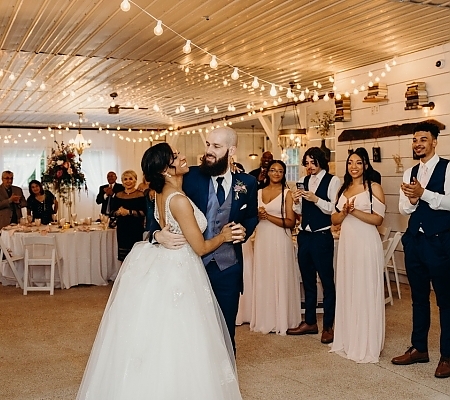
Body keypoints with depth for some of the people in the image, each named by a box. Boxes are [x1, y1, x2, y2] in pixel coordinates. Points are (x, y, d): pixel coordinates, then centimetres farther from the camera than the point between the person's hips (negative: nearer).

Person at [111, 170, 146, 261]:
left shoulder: (140, 195, -2)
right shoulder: (118, 196, 12)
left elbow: (143, 213, -11)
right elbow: (112, 213, 12)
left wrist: (129, 212, -17)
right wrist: (118, 212, -8)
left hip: (136, 230, -4)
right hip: (122, 230, 4)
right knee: (123, 257, 2)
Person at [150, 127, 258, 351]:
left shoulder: (247, 183, -1)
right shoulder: (190, 177, -7)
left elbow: (252, 216, 15)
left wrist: (244, 230, -6)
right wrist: (157, 233, -28)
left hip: (228, 267, 1)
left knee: (226, 329, 14)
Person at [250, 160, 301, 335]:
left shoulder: (287, 193, -2)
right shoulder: (259, 192, 11)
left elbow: (290, 222, -9)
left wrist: (269, 216, -15)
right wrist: (258, 215, -3)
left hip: (280, 241, -4)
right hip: (262, 240, 4)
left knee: (280, 279, 0)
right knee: (263, 279, 7)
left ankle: (282, 320, 10)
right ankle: (265, 319, 17)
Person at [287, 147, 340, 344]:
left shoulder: (332, 181, -6)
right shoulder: (304, 181, 11)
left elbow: (334, 209, -13)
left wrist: (316, 199, -24)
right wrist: (296, 201, -6)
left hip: (322, 237, -6)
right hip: (304, 235, 7)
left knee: (327, 281, 1)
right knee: (307, 280, 15)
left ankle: (328, 326, 11)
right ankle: (310, 322, 27)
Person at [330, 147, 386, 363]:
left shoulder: (374, 187, -2)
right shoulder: (343, 189, 15)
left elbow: (378, 219, -9)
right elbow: (334, 219, 12)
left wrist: (355, 211, -19)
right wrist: (345, 211, -8)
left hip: (366, 244, -6)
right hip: (346, 244, 6)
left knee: (365, 292, -2)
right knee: (346, 291, 9)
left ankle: (366, 345, 7)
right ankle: (347, 340, 19)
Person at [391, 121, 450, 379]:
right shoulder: (410, 173, 12)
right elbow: (404, 209, 8)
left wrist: (423, 193, -27)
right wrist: (412, 200, -13)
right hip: (414, 241, 6)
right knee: (419, 297, 15)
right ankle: (419, 349, 27)